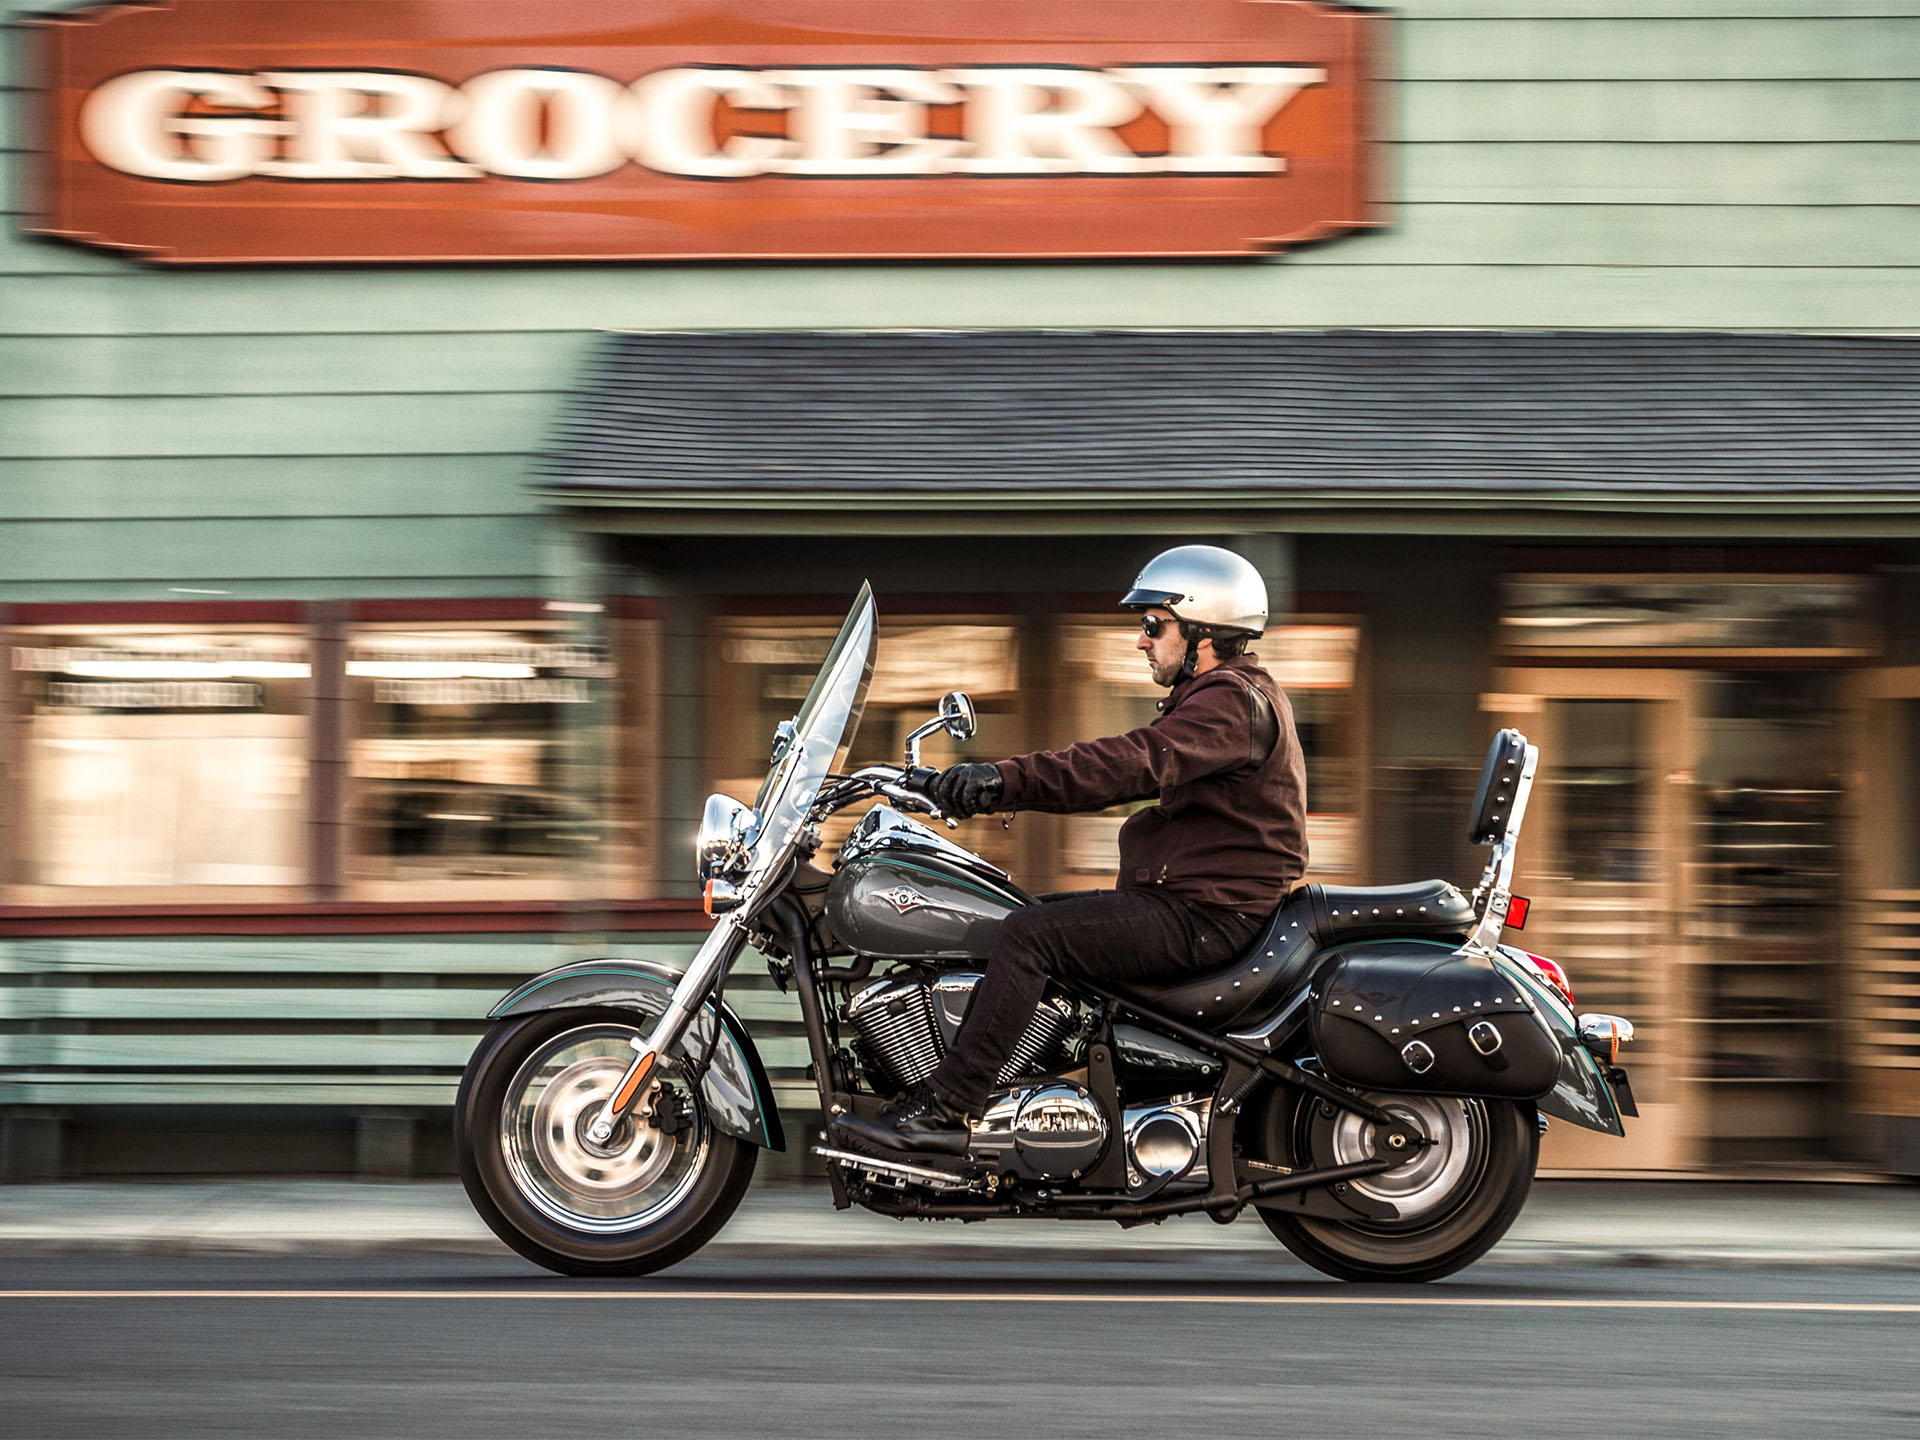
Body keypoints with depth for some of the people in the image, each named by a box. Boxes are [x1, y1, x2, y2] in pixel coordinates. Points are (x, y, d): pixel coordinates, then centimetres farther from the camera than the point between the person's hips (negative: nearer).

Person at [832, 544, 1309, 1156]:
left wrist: (1008, 778, -35)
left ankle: (945, 1109, -21)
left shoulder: (1234, 700, -14)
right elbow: (1134, 769, 17)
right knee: (1035, 917, 11)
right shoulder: (1226, 694, 20)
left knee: (1031, 933, -20)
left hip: (1207, 916, -11)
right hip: (1189, 901, 11)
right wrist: (1001, 787, 7)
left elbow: (1135, 762, -30)